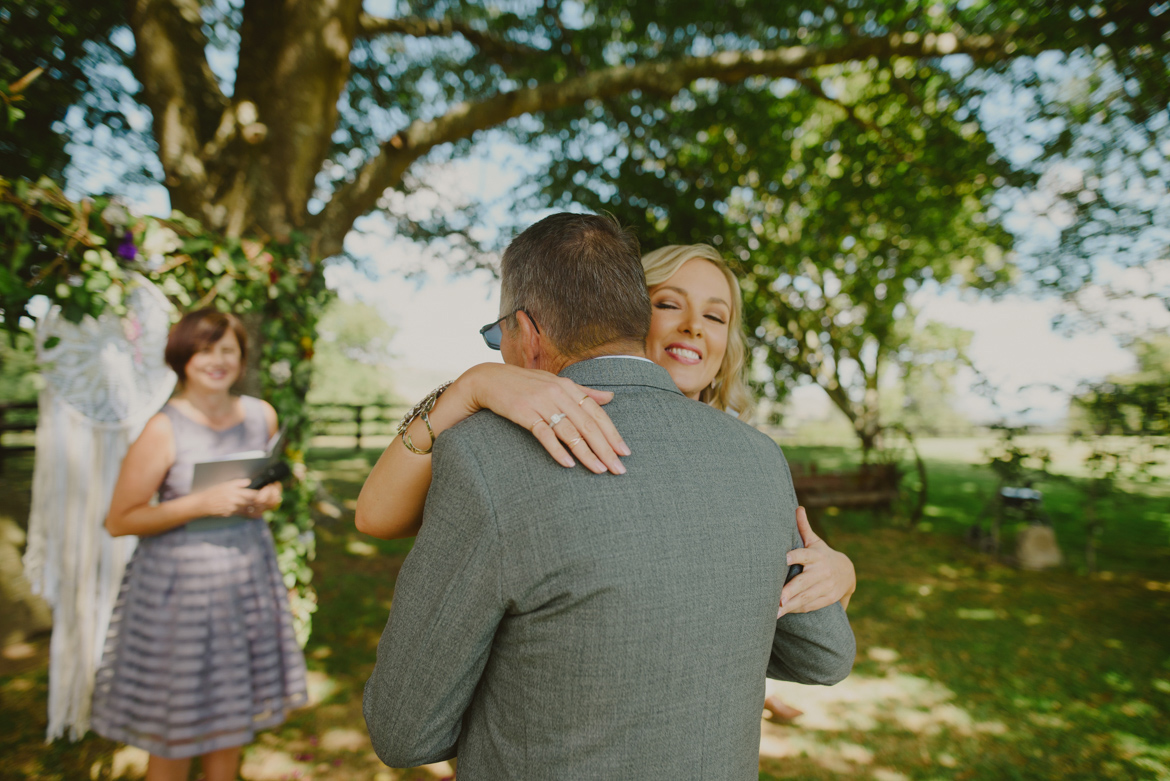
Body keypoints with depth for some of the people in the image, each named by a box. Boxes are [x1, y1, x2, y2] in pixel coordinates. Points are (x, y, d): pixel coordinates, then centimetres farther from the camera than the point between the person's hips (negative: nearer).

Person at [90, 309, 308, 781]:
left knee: (233, 716, 18)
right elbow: (119, 521, -10)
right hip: (180, 581, -4)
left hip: (248, 572, 5)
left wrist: (268, 497, -3)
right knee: (175, 739, 9)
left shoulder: (262, 415, 2)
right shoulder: (163, 429, -13)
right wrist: (202, 502, -20)